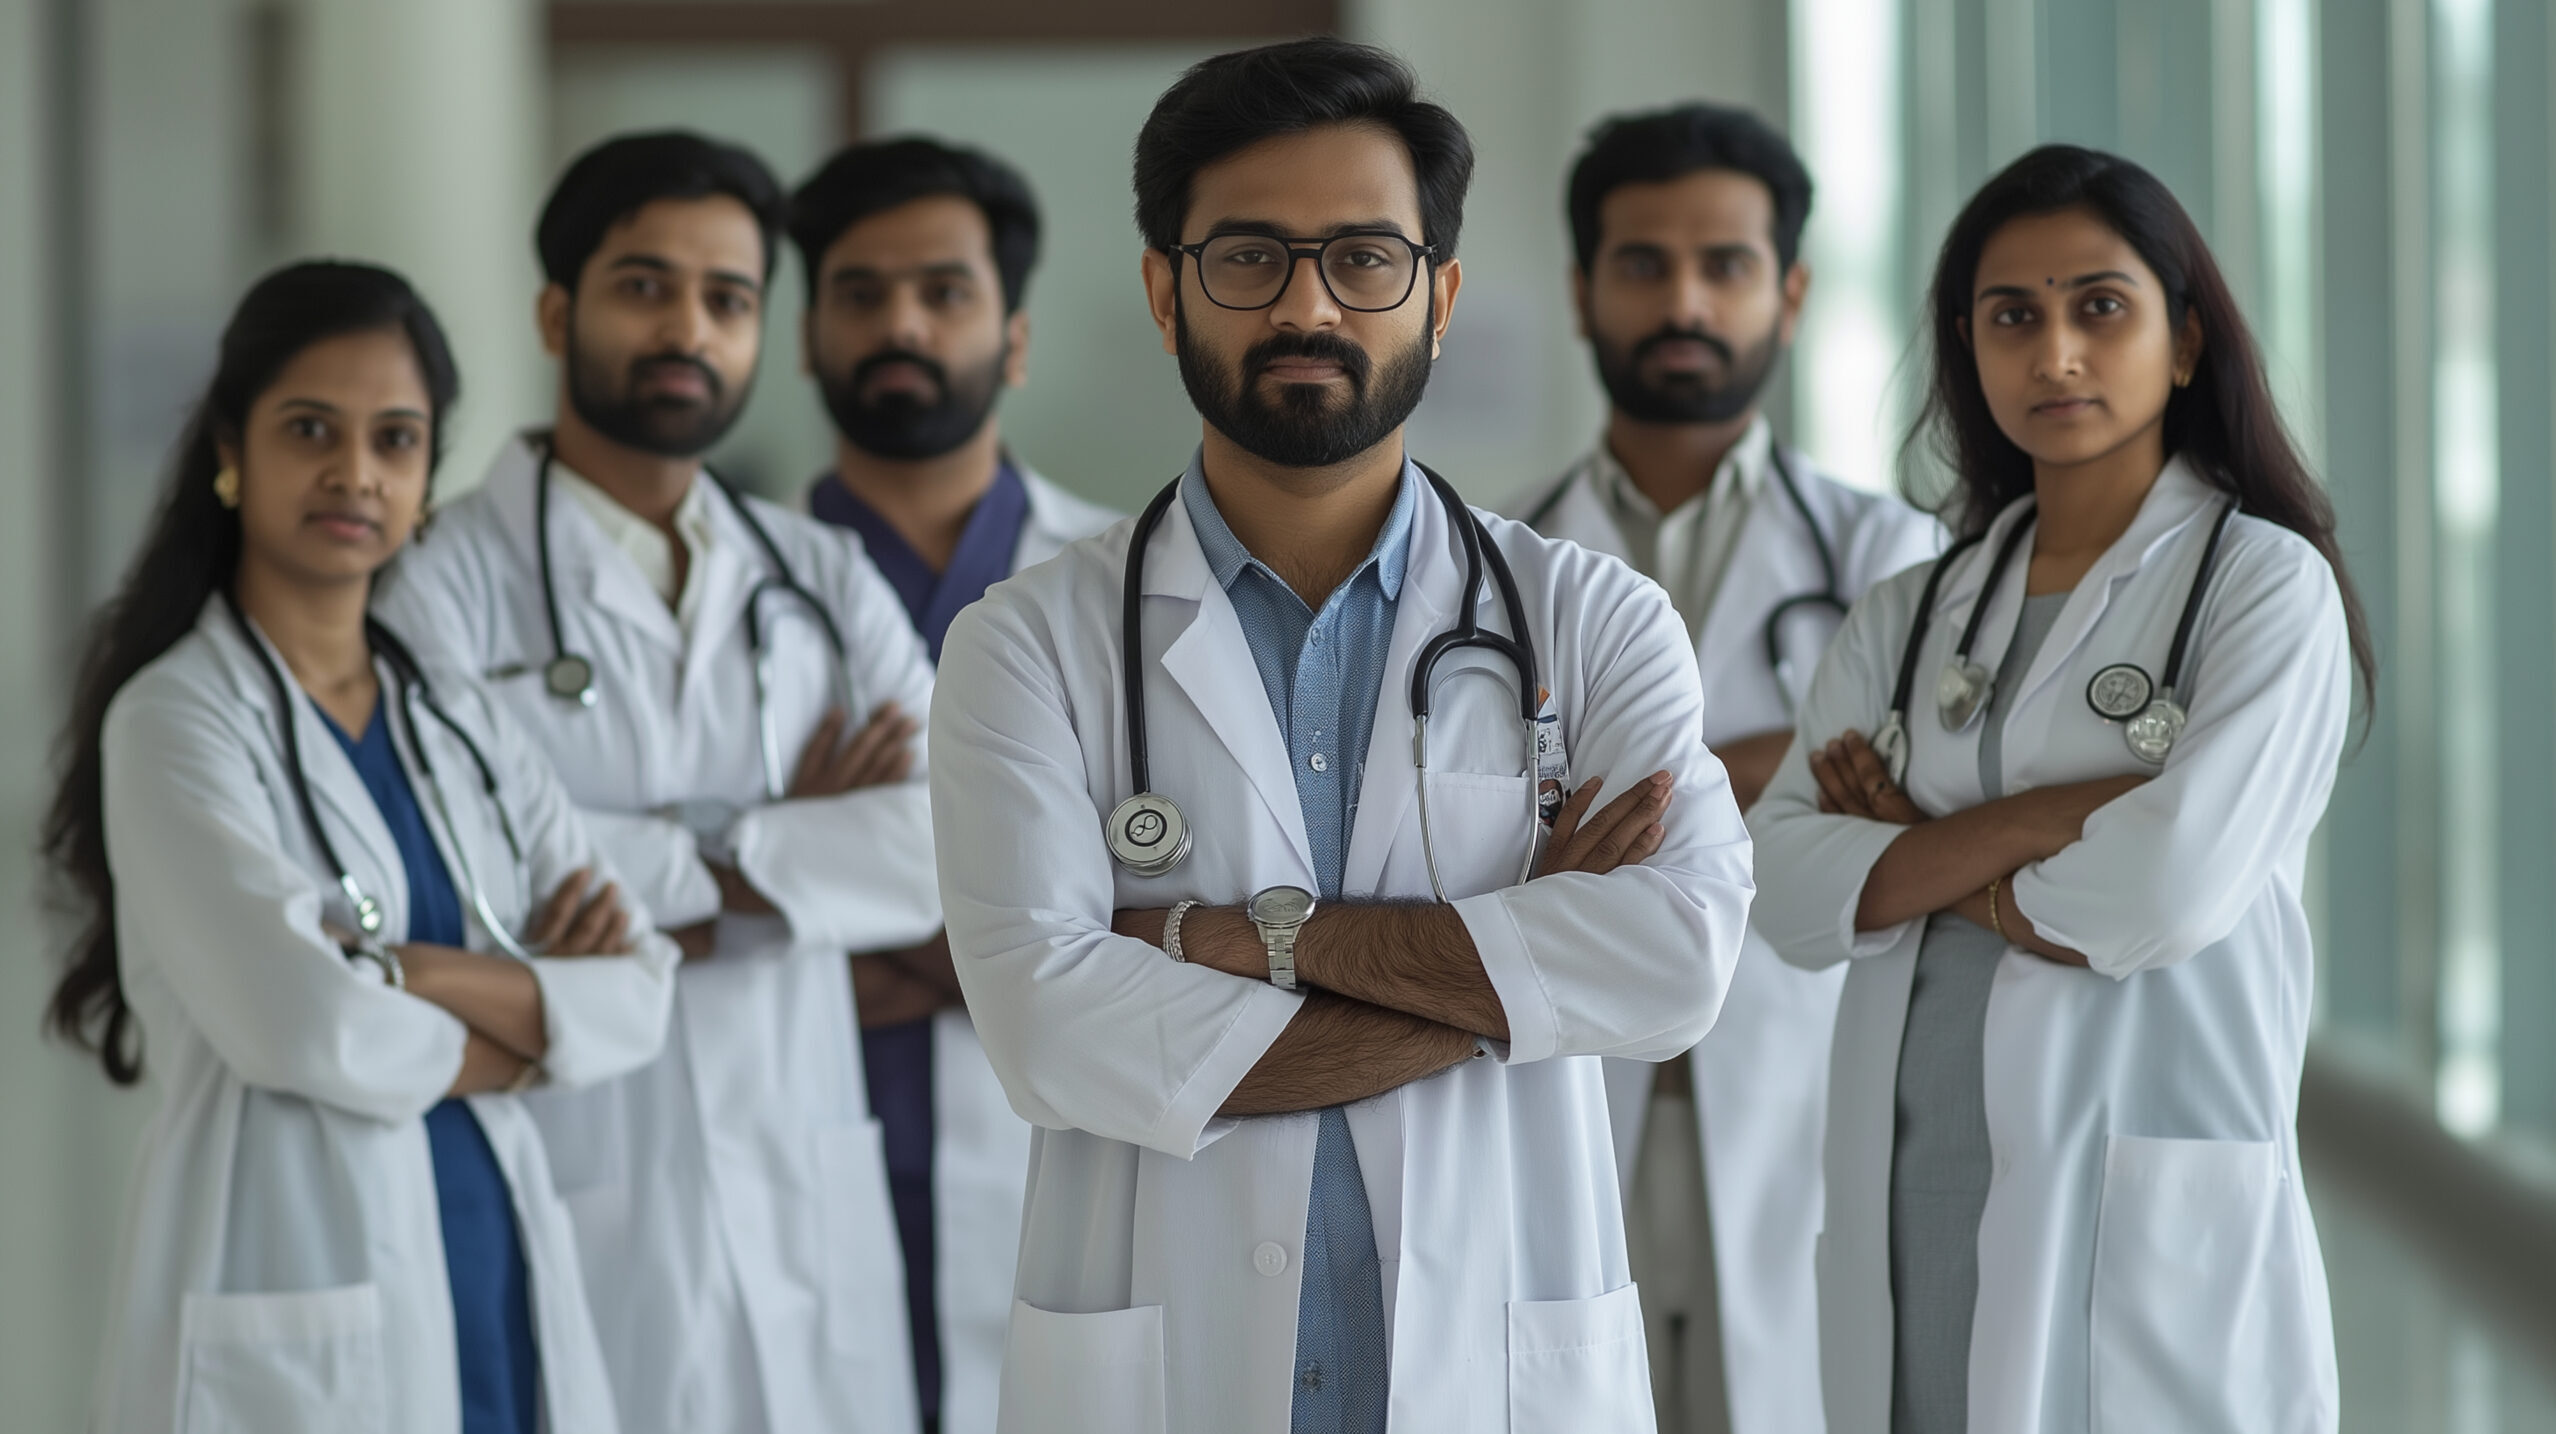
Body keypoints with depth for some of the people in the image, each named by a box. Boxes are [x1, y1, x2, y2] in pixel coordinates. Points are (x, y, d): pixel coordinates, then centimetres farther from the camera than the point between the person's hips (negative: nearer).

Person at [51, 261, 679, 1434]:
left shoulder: (453, 722, 12)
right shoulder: (176, 718, -5)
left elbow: (638, 993, 1)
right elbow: (302, 1024, -18)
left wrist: (420, 975, -14)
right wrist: (530, 1025, -3)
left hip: (497, 1287, 6)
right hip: (294, 1329, -5)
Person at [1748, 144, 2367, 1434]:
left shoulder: (2268, 585, -2)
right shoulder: (1909, 618, 12)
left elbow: (2174, 882, -16)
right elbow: (1784, 889, -2)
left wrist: (1920, 861, -1)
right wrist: (2039, 821, -14)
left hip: (2152, 1224, -4)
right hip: (1914, 1218, 4)